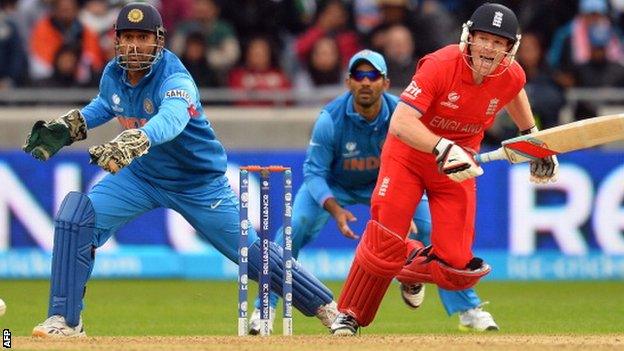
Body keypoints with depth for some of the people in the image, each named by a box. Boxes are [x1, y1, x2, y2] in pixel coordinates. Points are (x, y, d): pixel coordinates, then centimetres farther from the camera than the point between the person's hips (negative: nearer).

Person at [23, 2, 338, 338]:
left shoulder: (175, 79, -30)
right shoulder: (113, 74, -9)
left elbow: (171, 119, -54)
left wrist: (132, 141, -72)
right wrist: (68, 126, 1)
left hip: (200, 183, -5)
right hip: (142, 175, 5)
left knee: (252, 252, -2)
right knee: (76, 216, -16)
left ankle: (326, 308, 17)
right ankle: (65, 321, -9)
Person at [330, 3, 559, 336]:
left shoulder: (511, 76, -13)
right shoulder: (440, 65, -28)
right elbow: (400, 123, -37)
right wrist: (443, 149, -50)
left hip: (458, 164, 4)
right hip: (408, 154, -4)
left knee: (458, 266, -6)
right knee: (384, 242, -15)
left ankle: (413, 266, 31)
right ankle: (349, 314, 9)